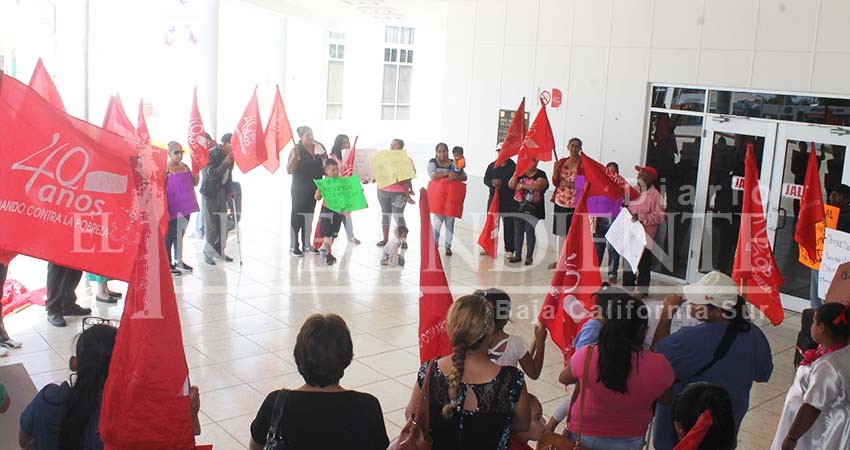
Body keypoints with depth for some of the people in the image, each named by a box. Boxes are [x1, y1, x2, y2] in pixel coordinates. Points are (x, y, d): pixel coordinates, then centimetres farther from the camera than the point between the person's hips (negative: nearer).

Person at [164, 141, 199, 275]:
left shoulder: (184, 166, 10)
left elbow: (195, 183, 15)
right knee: (171, 235, -1)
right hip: (173, 208, -7)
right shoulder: (165, 169, -10)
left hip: (185, 207, 7)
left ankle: (178, 261, 26)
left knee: (180, 234, 16)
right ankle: (167, 263, 7)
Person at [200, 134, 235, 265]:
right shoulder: (211, 154, -16)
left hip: (222, 191, 6)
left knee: (222, 223, 7)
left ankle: (219, 250, 20)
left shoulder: (229, 155, 5)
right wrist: (224, 164, -30)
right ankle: (208, 253, 10)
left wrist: (229, 190, 5)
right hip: (210, 191, -6)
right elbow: (211, 174, -21)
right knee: (210, 224, -2)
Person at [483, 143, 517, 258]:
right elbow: (486, 179, 6)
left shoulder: (513, 166, -2)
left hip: (509, 200, -4)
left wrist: (502, 183, -22)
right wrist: (492, 183, -15)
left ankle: (509, 249, 1)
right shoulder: (492, 166, 11)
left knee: (508, 225, -3)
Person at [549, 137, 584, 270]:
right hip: (561, 201, 5)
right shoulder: (562, 162, 9)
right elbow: (555, 183, 9)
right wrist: (555, 170, -7)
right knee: (561, 232, 11)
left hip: (575, 203, -5)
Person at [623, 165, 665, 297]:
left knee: (643, 264, 3)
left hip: (645, 236, -7)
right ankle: (627, 285, 26)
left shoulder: (655, 195, -12)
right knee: (628, 261, 14)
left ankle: (642, 289, 12)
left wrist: (640, 217, -24)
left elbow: (659, 217, -17)